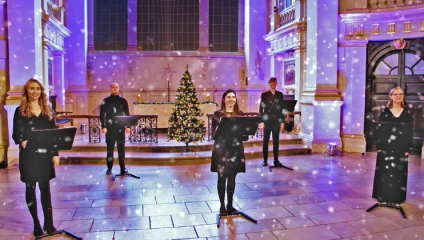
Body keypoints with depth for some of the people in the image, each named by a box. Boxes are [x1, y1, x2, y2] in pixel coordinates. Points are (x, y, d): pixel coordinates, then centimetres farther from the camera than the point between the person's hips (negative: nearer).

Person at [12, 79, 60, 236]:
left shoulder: (47, 110, 6)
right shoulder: (20, 111, -1)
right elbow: (15, 135, -3)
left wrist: (55, 154, 3)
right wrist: (22, 142, -26)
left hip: (45, 155, 2)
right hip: (28, 156, -2)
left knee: (45, 188, 7)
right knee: (30, 188, 7)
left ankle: (48, 222, 16)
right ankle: (36, 223, 19)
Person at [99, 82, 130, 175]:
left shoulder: (123, 100, 8)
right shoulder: (105, 101, 4)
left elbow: (127, 114, 10)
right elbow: (102, 114, 1)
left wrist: (128, 126, 4)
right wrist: (103, 126, -7)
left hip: (120, 127, 1)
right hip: (110, 128, -1)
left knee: (121, 147, 2)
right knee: (110, 147, 4)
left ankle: (123, 168, 9)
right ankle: (109, 168, 13)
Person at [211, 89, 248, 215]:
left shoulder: (240, 114, 7)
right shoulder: (217, 114, 0)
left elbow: (245, 133, 5)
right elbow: (214, 133, -5)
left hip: (236, 149, 2)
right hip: (221, 149, -2)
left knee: (232, 177, 9)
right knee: (221, 177, 4)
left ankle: (230, 205, 22)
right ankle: (222, 206, 16)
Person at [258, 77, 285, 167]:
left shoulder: (280, 94, 9)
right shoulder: (264, 94, 3)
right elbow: (261, 108, 0)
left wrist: (282, 121, 3)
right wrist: (261, 121, -8)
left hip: (276, 121, 2)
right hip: (267, 121, -2)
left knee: (276, 140, 5)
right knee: (265, 141, 4)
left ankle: (276, 160, 13)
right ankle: (265, 160, 11)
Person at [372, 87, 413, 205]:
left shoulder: (407, 113, 5)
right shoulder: (385, 112, 2)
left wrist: (408, 149, -2)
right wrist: (379, 147, -6)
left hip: (401, 148, 1)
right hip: (386, 147, -1)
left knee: (399, 172, 4)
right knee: (385, 172, 2)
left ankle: (397, 197, 15)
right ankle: (383, 196, 14)